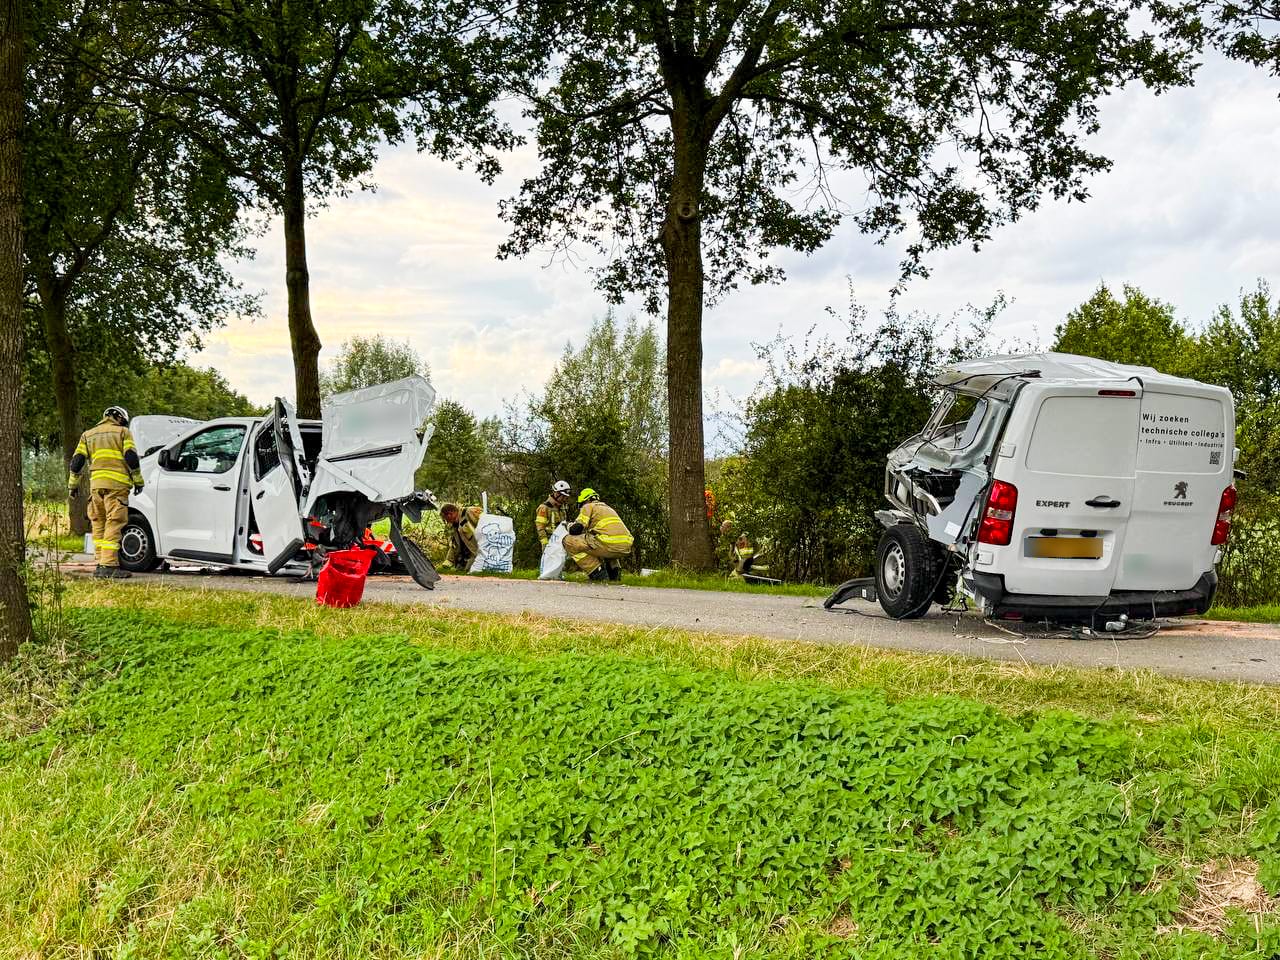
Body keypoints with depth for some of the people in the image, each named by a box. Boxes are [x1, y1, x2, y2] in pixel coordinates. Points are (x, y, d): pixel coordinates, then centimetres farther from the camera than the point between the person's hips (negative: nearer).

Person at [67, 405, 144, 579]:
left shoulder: (88, 435, 22)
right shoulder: (122, 432, 9)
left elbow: (77, 460, 14)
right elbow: (131, 457, -1)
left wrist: (73, 484, 19)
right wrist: (138, 480, 5)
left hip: (96, 484, 4)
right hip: (116, 484, -4)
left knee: (98, 525, 12)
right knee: (113, 525, -8)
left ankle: (100, 564, 11)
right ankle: (108, 566, -14)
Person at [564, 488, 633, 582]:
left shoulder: (589, 506, 11)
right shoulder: (608, 508, 34)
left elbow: (577, 529, 0)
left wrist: (570, 526, 23)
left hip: (610, 543, -8)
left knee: (569, 541, 0)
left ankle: (596, 571, -5)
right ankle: (614, 570, 19)